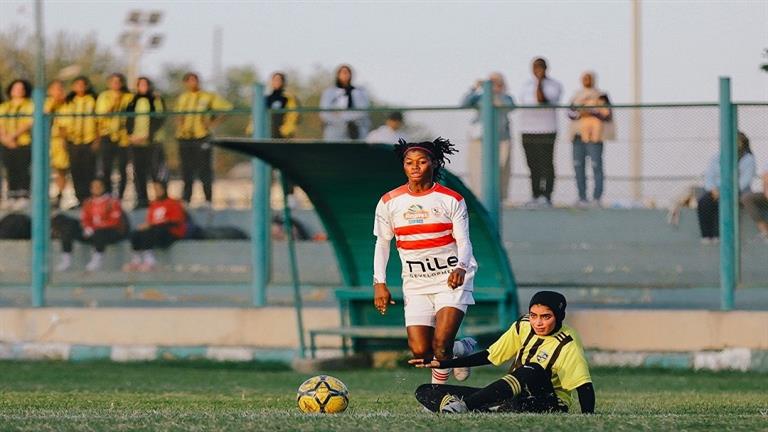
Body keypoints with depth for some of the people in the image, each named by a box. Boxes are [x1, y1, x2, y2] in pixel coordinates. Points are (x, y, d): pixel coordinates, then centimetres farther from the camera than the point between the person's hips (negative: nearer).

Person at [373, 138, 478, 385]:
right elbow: (382, 243, 12)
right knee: (420, 352, -7)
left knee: (441, 344, -20)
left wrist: (461, 268, -26)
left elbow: (463, 241, -5)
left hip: (452, 280, -3)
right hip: (415, 284, 3)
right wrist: (379, 283, 3)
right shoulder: (390, 202, 3)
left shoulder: (451, 200, -3)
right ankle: (464, 348, 23)